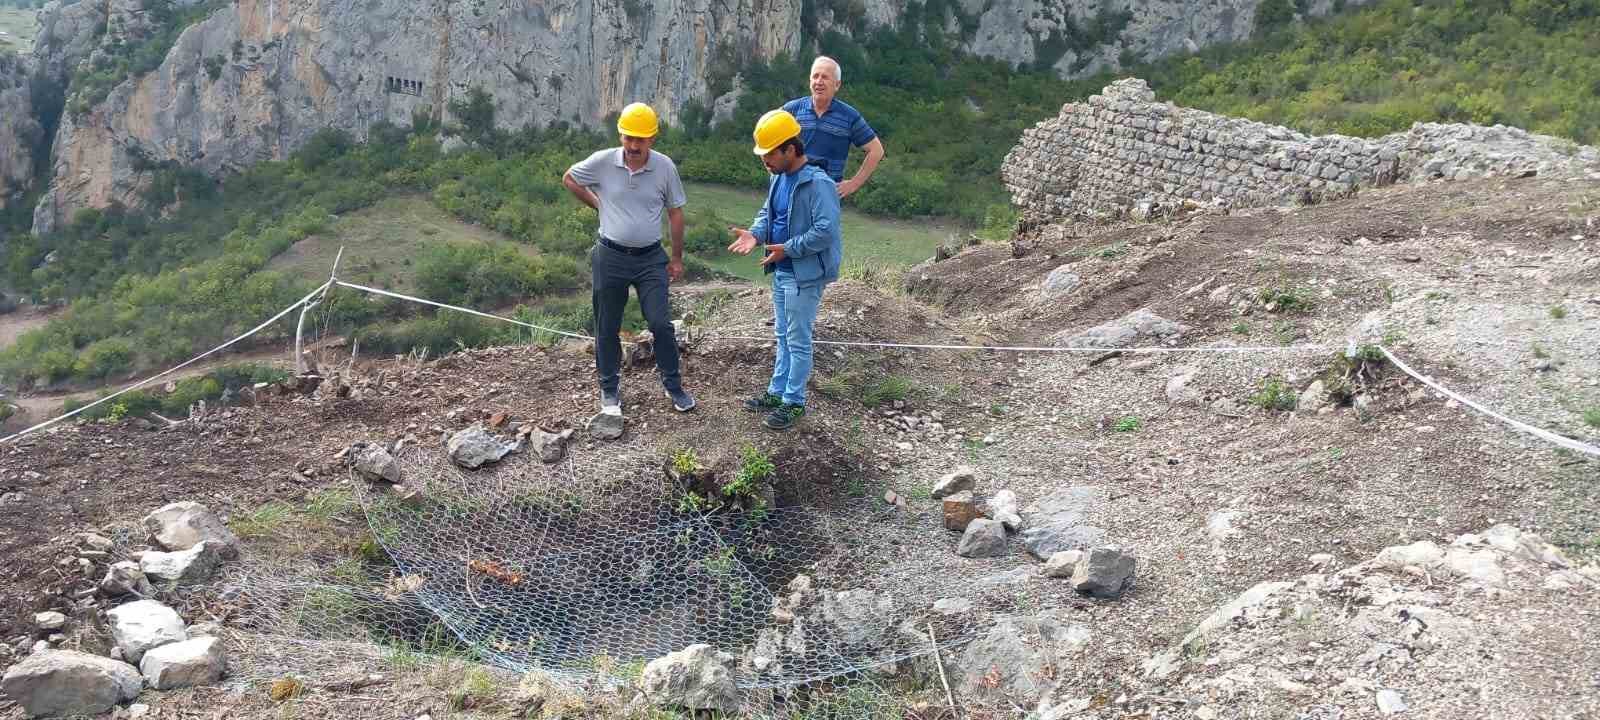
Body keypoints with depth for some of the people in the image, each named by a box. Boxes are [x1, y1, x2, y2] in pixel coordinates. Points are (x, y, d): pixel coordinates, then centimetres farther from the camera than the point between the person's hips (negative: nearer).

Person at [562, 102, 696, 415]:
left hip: (650, 258, 0)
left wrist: (677, 258, 7)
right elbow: (569, 179, 10)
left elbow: (675, 213, 3)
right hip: (610, 257, 0)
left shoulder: (665, 167, -7)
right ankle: (609, 390, 24)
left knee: (660, 324, -4)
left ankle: (673, 385, 13)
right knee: (607, 328, 9)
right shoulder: (602, 162, -9)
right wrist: (597, 204, 4)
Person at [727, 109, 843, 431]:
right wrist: (755, 234, -5)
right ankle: (777, 392, 32)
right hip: (782, 271, 9)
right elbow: (767, 213, 16)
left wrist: (787, 249, -23)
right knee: (783, 335, 19)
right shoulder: (779, 178, 6)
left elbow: (826, 230, -26)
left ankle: (794, 402, 13)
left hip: (805, 274, -9)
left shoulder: (818, 184, -22)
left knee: (798, 340, 1)